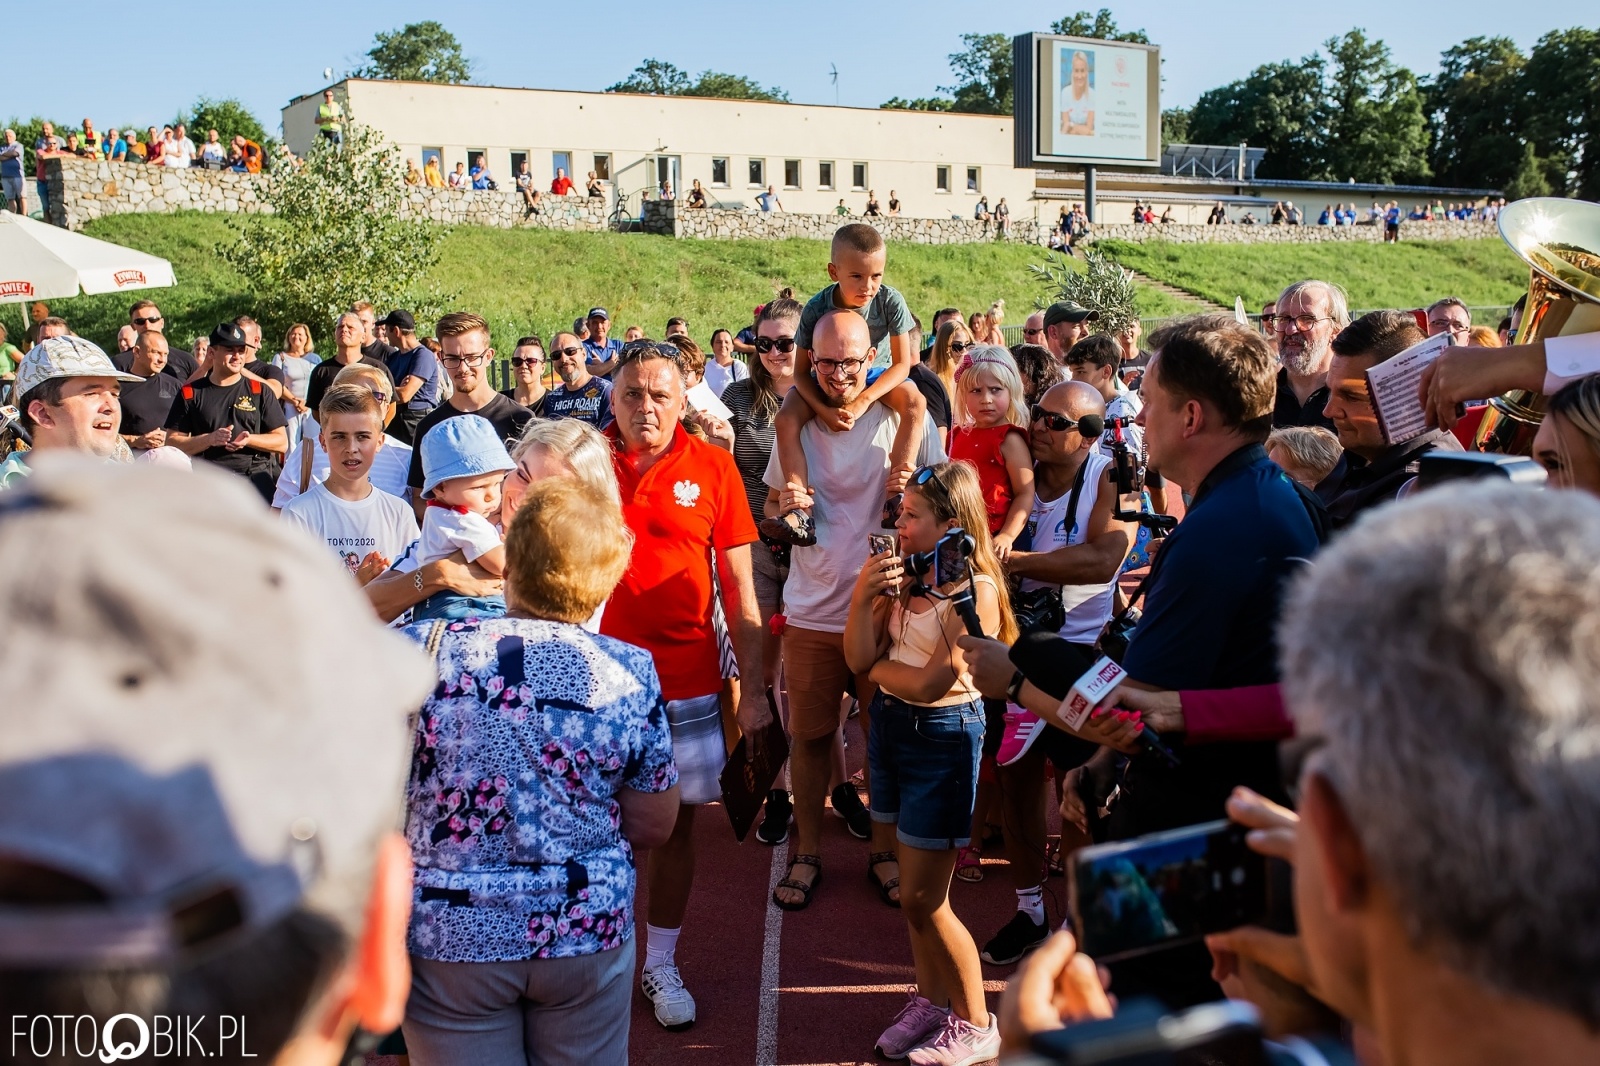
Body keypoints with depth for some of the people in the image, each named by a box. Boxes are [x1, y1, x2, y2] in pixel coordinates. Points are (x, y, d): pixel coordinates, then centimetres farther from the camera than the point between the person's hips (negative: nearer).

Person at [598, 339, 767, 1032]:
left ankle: (660, 964, 27)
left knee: (676, 822, 10)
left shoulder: (712, 468, -2)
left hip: (687, 686, 0)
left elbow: (738, 585, 2)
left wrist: (754, 687, 0)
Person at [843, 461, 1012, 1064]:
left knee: (923, 899, 1)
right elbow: (859, 659, -2)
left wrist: (877, 668, -5)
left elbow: (929, 684, -22)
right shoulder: (903, 575, 1)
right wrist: (862, 596, -16)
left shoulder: (975, 591, -18)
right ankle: (931, 1000, 34)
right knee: (914, 887, 16)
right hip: (890, 724, 7)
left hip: (943, 737, -6)